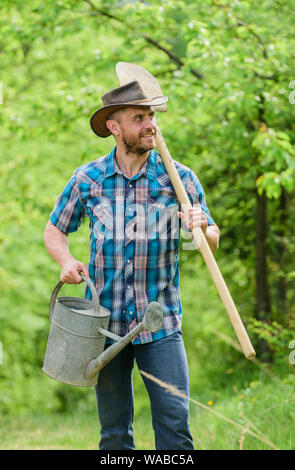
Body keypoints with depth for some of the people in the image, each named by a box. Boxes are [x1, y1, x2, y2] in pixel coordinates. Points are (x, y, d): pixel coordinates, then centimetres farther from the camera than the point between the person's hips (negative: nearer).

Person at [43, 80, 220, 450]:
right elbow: (54, 231, 14)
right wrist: (66, 261, -8)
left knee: (174, 421, -9)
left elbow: (212, 242, 6)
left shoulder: (179, 178, -1)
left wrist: (202, 229, -18)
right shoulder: (87, 179, 1)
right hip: (105, 323, 1)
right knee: (114, 431, 8)